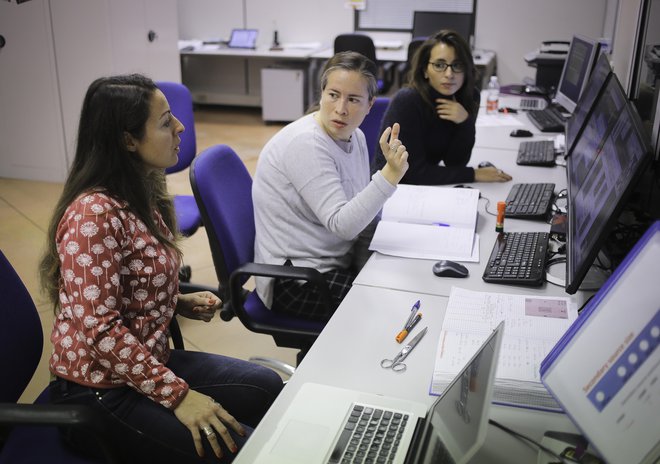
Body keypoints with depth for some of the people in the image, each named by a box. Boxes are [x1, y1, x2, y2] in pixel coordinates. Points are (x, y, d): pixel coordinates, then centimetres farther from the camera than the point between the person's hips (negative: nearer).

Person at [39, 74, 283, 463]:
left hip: (148, 361, 9)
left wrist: (179, 303, 0)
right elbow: (99, 329, -26)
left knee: (269, 387, 8)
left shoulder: (142, 194, 4)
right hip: (101, 390, -9)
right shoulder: (94, 213, -25)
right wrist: (178, 395, -24)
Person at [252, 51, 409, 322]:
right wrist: (391, 173, -34)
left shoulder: (355, 137, 5)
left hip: (339, 263, 8)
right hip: (296, 281, -8)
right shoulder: (306, 144, -21)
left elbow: (361, 211, 6)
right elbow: (342, 224, -27)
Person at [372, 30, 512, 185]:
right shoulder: (406, 101, -19)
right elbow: (413, 172, -21)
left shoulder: (469, 97, -4)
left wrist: (465, 123, -19)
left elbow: (455, 163, -3)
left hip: (426, 189, 6)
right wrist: (474, 174, -16)